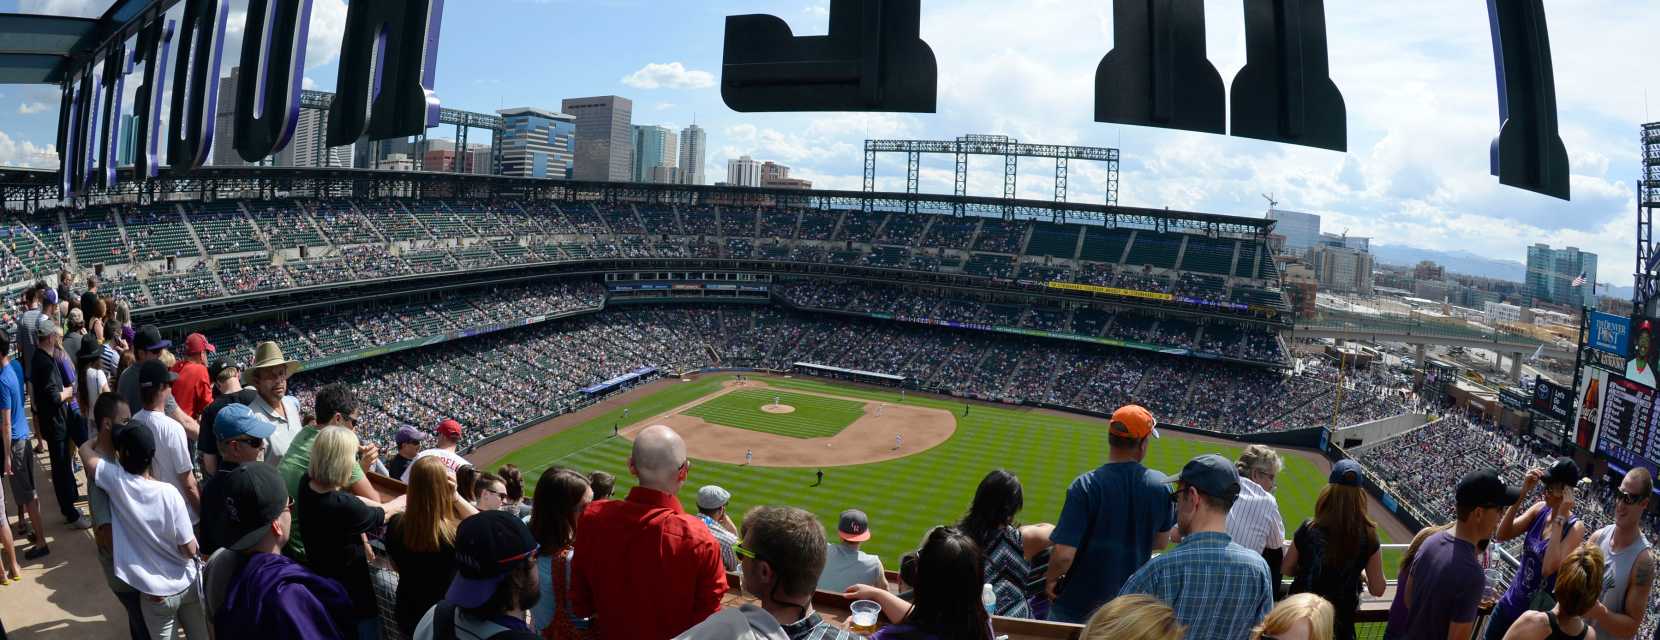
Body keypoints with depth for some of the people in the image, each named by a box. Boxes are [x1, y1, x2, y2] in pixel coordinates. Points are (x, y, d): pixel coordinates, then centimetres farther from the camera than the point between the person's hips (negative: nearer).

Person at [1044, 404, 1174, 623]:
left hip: (1079, 607, -3)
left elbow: (1063, 555, -24)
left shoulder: (1086, 485, -22)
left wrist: (1051, 579, -5)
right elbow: (1161, 541, 6)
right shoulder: (1161, 485, -10)